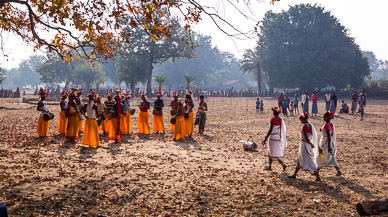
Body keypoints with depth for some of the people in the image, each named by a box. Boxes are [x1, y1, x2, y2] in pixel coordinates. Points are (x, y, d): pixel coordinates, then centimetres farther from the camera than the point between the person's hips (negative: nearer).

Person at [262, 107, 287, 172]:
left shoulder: (273, 119, -16)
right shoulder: (281, 120, 4)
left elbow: (270, 130, -18)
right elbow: (284, 129, 5)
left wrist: (265, 139, -14)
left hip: (273, 137, -8)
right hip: (279, 137, 8)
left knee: (274, 154, -3)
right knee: (270, 152, 20)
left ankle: (283, 164, -16)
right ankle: (269, 166, 26)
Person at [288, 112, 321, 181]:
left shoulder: (304, 126, -19)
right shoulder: (310, 125, 7)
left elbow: (306, 138, -20)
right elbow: (313, 136, 8)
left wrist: (311, 144, -7)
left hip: (304, 144, -10)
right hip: (308, 144, 10)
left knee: (309, 161, -4)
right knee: (299, 160, 18)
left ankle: (318, 176, -2)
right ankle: (294, 174, 28)